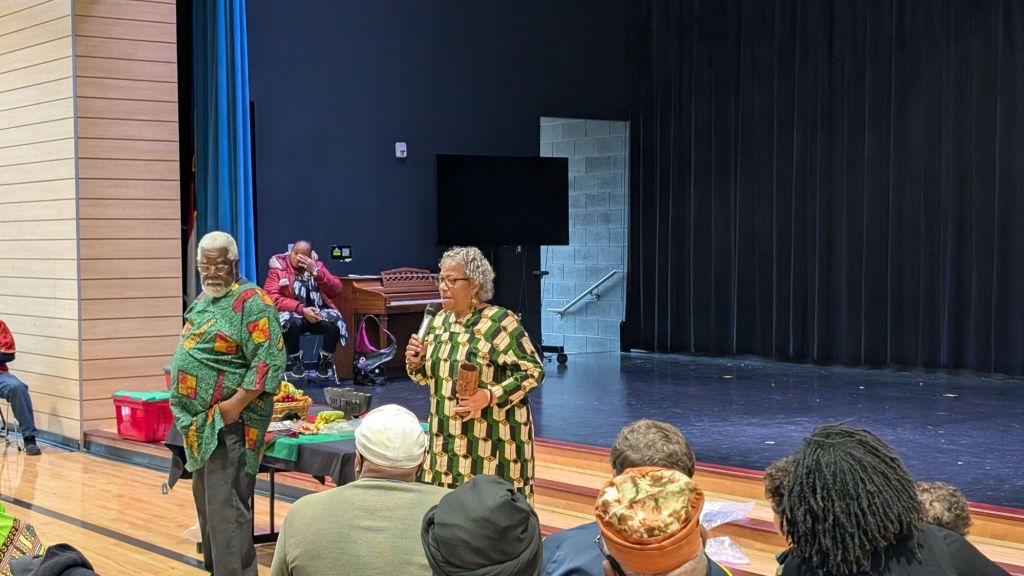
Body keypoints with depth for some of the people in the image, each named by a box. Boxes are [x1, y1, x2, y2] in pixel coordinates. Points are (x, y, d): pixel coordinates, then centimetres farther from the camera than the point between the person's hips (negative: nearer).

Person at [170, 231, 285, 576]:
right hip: (201, 421, 9)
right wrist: (185, 409, 14)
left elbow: (269, 363, -21)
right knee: (206, 504, 17)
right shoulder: (203, 300, 14)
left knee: (226, 509, -8)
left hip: (227, 423, -9)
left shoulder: (251, 302, -14)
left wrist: (235, 404, -24)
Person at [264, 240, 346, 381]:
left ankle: (324, 361, -5)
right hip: (293, 313, -3)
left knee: (335, 322, -29)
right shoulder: (278, 269, -1)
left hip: (319, 313, 3)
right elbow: (272, 298, -14)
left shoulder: (317, 265, 9)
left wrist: (315, 271, -13)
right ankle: (296, 361, -10)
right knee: (291, 323, -38)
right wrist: (302, 310, -22)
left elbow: (336, 291, -1)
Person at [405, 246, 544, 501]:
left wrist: (490, 396, -24)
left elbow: (533, 370, -13)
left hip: (492, 438, -6)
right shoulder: (440, 320, 9)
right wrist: (415, 362, -4)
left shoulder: (499, 321, -12)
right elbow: (428, 374, 19)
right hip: (447, 438, 7)